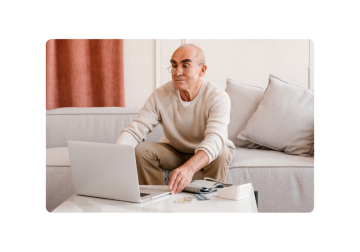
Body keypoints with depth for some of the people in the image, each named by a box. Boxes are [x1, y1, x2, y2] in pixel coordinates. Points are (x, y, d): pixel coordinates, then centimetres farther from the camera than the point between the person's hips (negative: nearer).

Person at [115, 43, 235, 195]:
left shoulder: (217, 97, -28)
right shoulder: (160, 95, -18)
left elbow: (215, 138, -44)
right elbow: (135, 130, -23)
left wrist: (190, 167, -66)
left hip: (206, 153, -2)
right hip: (174, 151, 3)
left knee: (221, 154, -35)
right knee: (141, 151, -23)